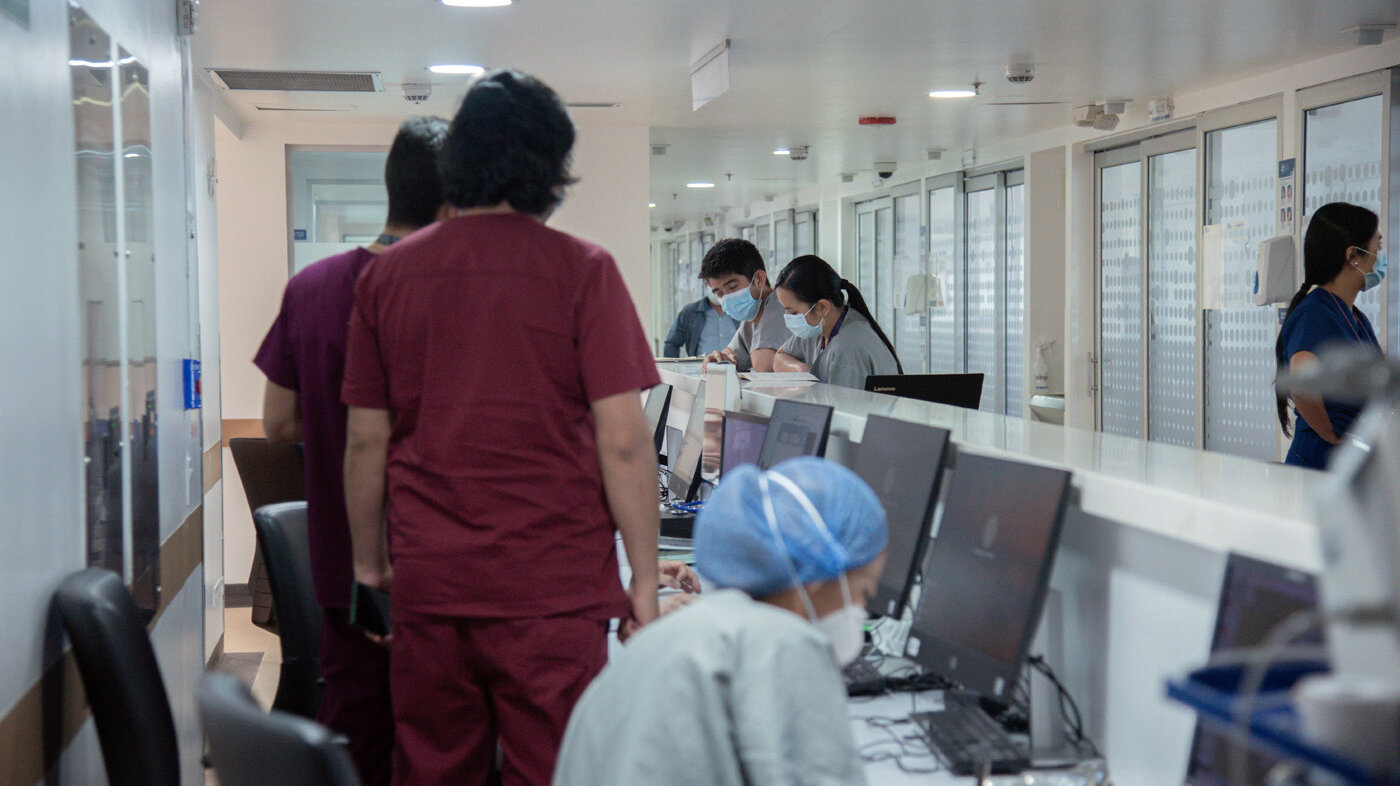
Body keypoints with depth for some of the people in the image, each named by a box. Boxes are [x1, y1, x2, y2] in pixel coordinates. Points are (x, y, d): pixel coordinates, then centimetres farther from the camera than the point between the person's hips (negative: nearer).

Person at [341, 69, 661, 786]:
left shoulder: (387, 275, 4)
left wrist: (369, 564, 19)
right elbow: (623, 441, -9)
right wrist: (644, 578, -1)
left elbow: (366, 441, 8)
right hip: (552, 587, -3)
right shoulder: (579, 269, -6)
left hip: (426, 586, 4)